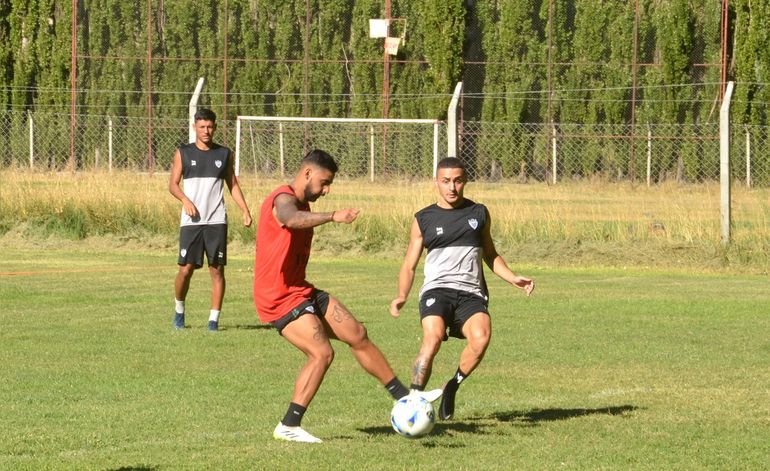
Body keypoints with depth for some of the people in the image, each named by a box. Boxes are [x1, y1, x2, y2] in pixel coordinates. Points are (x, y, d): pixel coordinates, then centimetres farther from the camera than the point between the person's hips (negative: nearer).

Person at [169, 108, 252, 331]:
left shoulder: (224, 154, 11)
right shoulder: (183, 153, 7)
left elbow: (233, 185, 15)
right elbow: (173, 184, 5)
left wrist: (245, 210, 3)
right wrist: (185, 200, -14)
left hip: (216, 220, 1)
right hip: (191, 221, -1)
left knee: (217, 269, -4)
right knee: (186, 268, -4)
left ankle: (214, 319, 1)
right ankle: (179, 311, 19)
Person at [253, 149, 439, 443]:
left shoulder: (302, 202, 15)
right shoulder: (283, 199, -19)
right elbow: (292, 219, -45)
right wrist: (332, 217, -60)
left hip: (300, 290, 10)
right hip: (279, 298, -10)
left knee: (357, 335, 10)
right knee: (322, 354, -20)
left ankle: (404, 397, 21)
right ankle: (288, 427, -13)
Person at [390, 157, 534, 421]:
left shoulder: (479, 213, 16)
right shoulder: (424, 219, 11)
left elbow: (490, 255, 28)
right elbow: (409, 264, 15)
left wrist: (513, 278, 13)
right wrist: (402, 296, -1)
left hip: (471, 292, 1)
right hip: (436, 289, -1)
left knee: (481, 337, -29)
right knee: (433, 337, -31)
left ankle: (453, 386, -6)